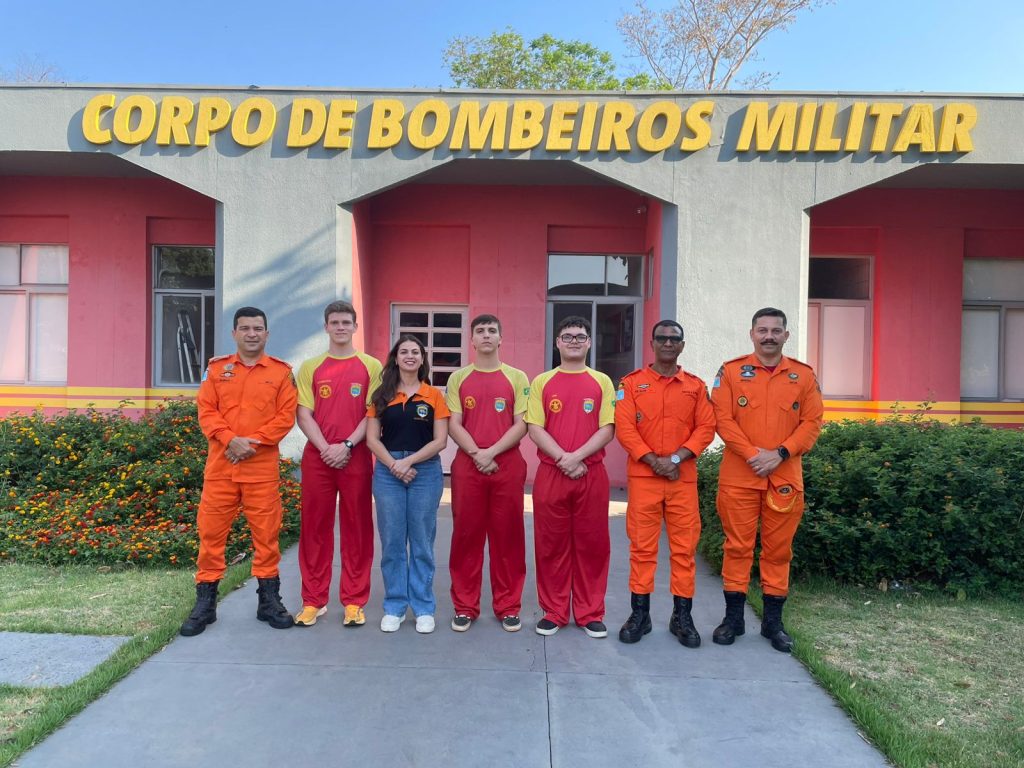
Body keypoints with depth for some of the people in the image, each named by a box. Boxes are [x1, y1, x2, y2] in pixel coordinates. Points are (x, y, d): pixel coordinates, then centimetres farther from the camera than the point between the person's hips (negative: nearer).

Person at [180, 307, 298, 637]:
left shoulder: (281, 372, 4)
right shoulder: (217, 368, 9)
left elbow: (286, 416, -3)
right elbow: (206, 411, 1)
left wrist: (253, 442, -14)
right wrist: (231, 439, -15)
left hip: (263, 466, -1)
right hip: (220, 464, 2)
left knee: (266, 532, 4)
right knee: (211, 531, 5)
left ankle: (269, 599, 17)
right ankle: (205, 602, 17)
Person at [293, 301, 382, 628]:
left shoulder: (371, 366, 4)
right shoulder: (310, 367, 8)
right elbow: (304, 415, 2)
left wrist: (347, 446, -13)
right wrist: (325, 449, -12)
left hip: (356, 459, -1)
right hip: (317, 458, 2)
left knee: (357, 530, 4)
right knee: (315, 529, 6)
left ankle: (354, 602, 14)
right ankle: (313, 600, 18)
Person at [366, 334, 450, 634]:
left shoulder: (434, 395, 3)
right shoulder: (382, 395, 7)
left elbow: (440, 440, -3)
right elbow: (372, 438, 1)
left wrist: (409, 461, -13)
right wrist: (394, 465, -12)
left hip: (425, 472, -1)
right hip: (387, 472, 1)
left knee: (422, 542, 5)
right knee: (392, 542, 6)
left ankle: (423, 608, 16)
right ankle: (395, 607, 18)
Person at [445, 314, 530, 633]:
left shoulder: (517, 377, 5)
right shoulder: (458, 378, 8)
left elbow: (522, 424, -2)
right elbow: (453, 425, 1)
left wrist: (491, 452, -14)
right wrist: (477, 454, -14)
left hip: (507, 466, 0)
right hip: (467, 466, 1)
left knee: (507, 536, 5)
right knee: (466, 535, 6)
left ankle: (508, 606, 18)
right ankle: (465, 606, 18)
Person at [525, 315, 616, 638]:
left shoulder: (602, 382, 6)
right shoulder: (542, 382, 6)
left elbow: (607, 429, -2)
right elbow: (535, 428, -2)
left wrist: (576, 457, -15)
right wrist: (563, 459, -15)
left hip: (592, 474, 0)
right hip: (550, 474, 0)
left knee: (592, 543, 6)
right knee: (551, 544, 6)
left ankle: (590, 614, 20)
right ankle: (553, 612, 20)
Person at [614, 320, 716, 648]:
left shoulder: (696, 385, 9)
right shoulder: (631, 383, 3)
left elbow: (706, 428, 2)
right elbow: (624, 427, -5)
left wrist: (678, 458, -12)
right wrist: (654, 461, -14)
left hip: (684, 478, 2)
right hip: (643, 477, -2)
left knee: (685, 547, 5)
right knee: (642, 547, 4)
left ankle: (682, 616, 18)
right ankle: (639, 614, 15)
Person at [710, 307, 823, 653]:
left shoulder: (804, 375, 6)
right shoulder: (731, 371, 2)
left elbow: (812, 422, 2)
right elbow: (722, 419, -5)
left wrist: (780, 453, -11)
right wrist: (752, 454, -15)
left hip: (785, 477, 2)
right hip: (739, 476, -1)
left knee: (778, 548, 9)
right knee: (738, 546, 5)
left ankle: (773, 620, 22)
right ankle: (733, 617, 18)